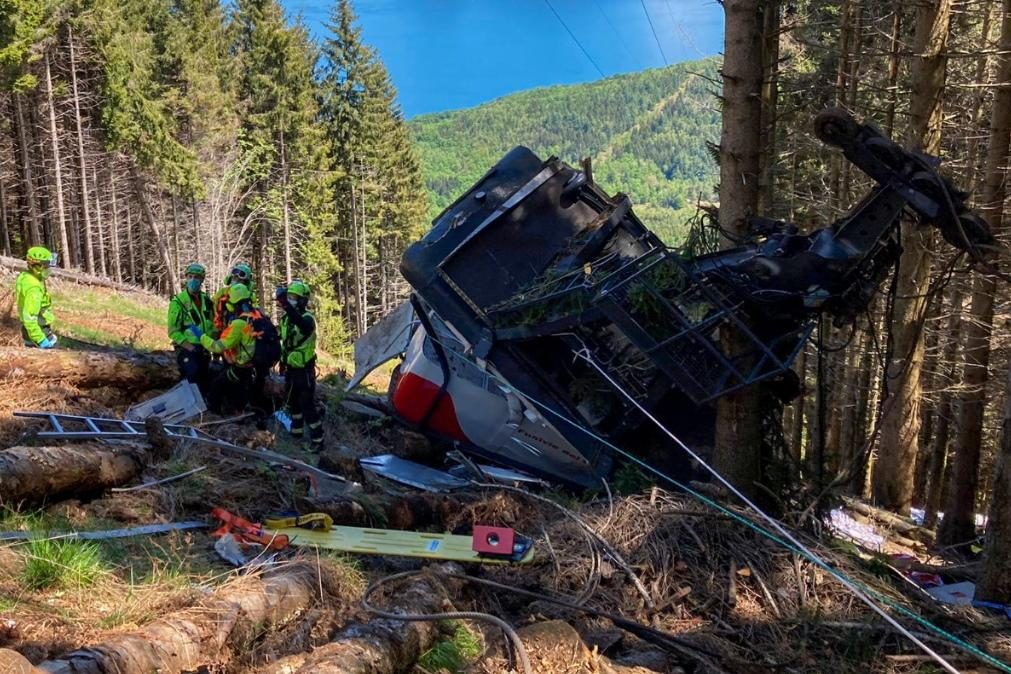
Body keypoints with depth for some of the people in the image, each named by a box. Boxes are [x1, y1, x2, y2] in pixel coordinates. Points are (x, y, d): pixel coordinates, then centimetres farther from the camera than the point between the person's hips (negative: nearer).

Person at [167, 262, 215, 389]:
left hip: (203, 349, 6)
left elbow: (211, 324, 16)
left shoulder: (206, 300, 8)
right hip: (186, 349, -6)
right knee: (191, 383, -16)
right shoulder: (178, 302, -9)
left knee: (204, 383, 11)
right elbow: (173, 331, -11)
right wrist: (189, 347, -18)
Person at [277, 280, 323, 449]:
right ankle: (296, 432, 39)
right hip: (290, 368, 9)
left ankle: (317, 440, -2)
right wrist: (282, 362, 22)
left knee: (307, 406, -8)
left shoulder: (307, 318, -19)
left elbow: (301, 323, -46)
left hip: (304, 369, -9)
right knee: (291, 402, 21)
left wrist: (285, 304, -58)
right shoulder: (286, 317, 6)